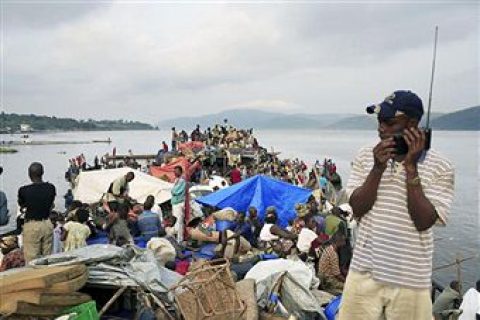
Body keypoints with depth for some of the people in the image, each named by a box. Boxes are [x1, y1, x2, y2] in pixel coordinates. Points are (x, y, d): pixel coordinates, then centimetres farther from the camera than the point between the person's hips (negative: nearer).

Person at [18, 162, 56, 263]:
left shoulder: (23, 190, -12)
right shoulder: (51, 188, -3)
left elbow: (22, 207, 7)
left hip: (31, 226, -3)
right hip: (47, 224, 3)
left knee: (31, 261, 4)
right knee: (48, 258, 12)